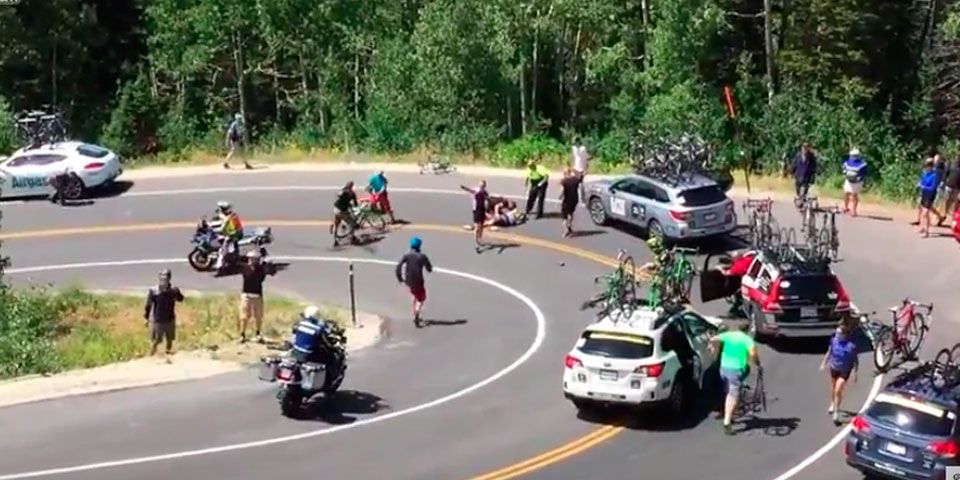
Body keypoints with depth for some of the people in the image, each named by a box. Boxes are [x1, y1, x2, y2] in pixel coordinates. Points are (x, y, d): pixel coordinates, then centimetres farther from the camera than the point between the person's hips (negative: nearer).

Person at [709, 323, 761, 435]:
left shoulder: (727, 335, 6)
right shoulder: (747, 339, -6)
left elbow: (713, 340, -5)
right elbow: (752, 353, -21)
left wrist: (713, 347, 16)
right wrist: (758, 364, -6)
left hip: (724, 368, 5)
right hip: (736, 370, -5)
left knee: (729, 394, 25)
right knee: (733, 397, -3)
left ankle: (727, 417, 34)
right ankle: (727, 423, -13)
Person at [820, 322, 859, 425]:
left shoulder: (851, 345, -24)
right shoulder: (834, 341, -11)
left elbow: (855, 360, -14)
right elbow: (829, 353, 6)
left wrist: (855, 372, -14)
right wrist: (824, 363, 9)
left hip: (844, 371, -5)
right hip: (834, 368, 5)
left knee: (838, 391, -11)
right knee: (833, 389, 23)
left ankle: (836, 412, 2)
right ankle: (833, 404, 50)